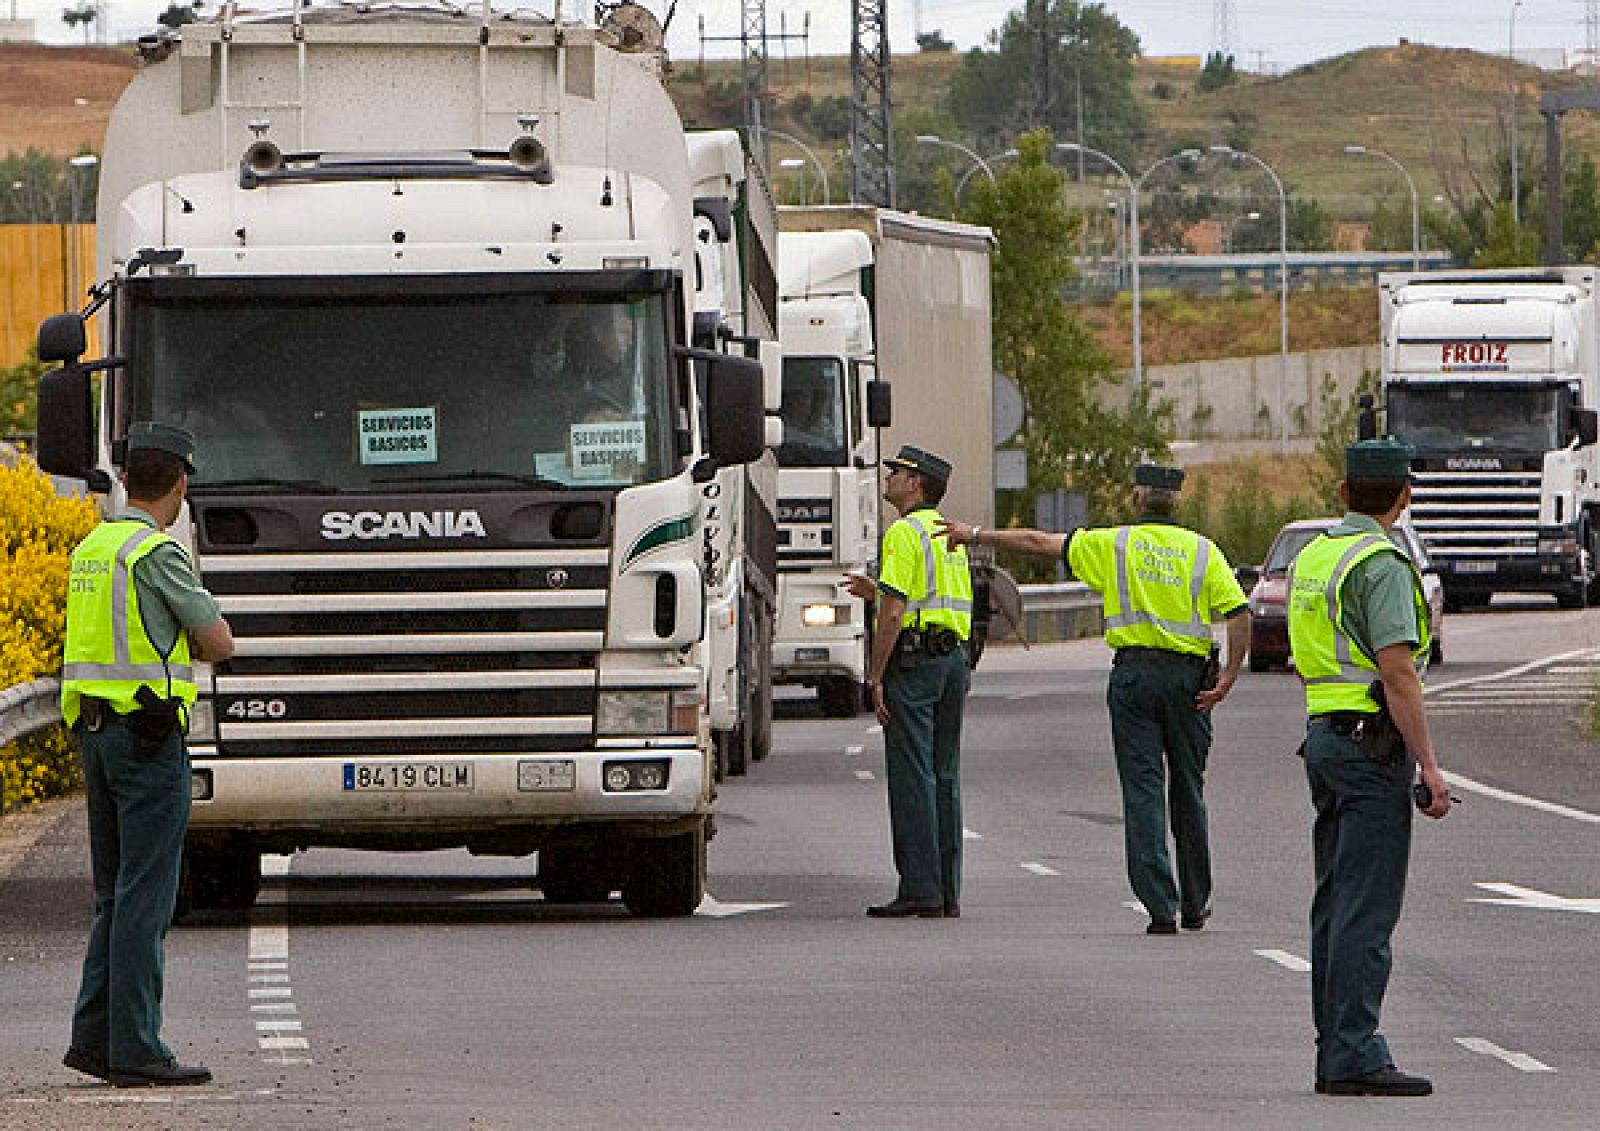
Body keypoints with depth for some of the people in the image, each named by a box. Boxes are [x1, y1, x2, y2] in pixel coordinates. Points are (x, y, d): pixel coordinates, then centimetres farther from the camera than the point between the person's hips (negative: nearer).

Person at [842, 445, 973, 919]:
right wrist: (878, 592, 28)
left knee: (911, 776, -7)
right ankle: (948, 893, 9)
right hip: (954, 657, 8)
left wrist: (876, 676, -13)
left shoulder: (905, 532, -10)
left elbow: (895, 611, -16)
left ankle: (921, 888, -10)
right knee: (944, 777, 9)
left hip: (913, 660, -8)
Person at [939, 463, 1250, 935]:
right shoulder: (1202, 550, 3)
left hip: (1134, 672, -2)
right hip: (1189, 676, 2)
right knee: (1188, 791, 13)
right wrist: (1229, 676, -3)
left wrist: (977, 535, 14)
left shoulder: (1114, 544, 1)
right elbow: (1239, 614, -6)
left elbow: (1039, 542, 5)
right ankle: (1195, 905, 21)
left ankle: (1160, 906, -11)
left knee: (1142, 790, -2)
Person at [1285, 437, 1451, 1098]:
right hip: (1374, 743, -9)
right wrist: (1429, 766, -18)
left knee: (1336, 904, 11)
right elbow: (1398, 673, -19)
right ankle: (1355, 1057, -13)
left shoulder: (1311, 558, 13)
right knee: (1366, 909, -10)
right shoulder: (1382, 565, -14)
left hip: (1323, 733, 9)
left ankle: (1335, 1051, 13)